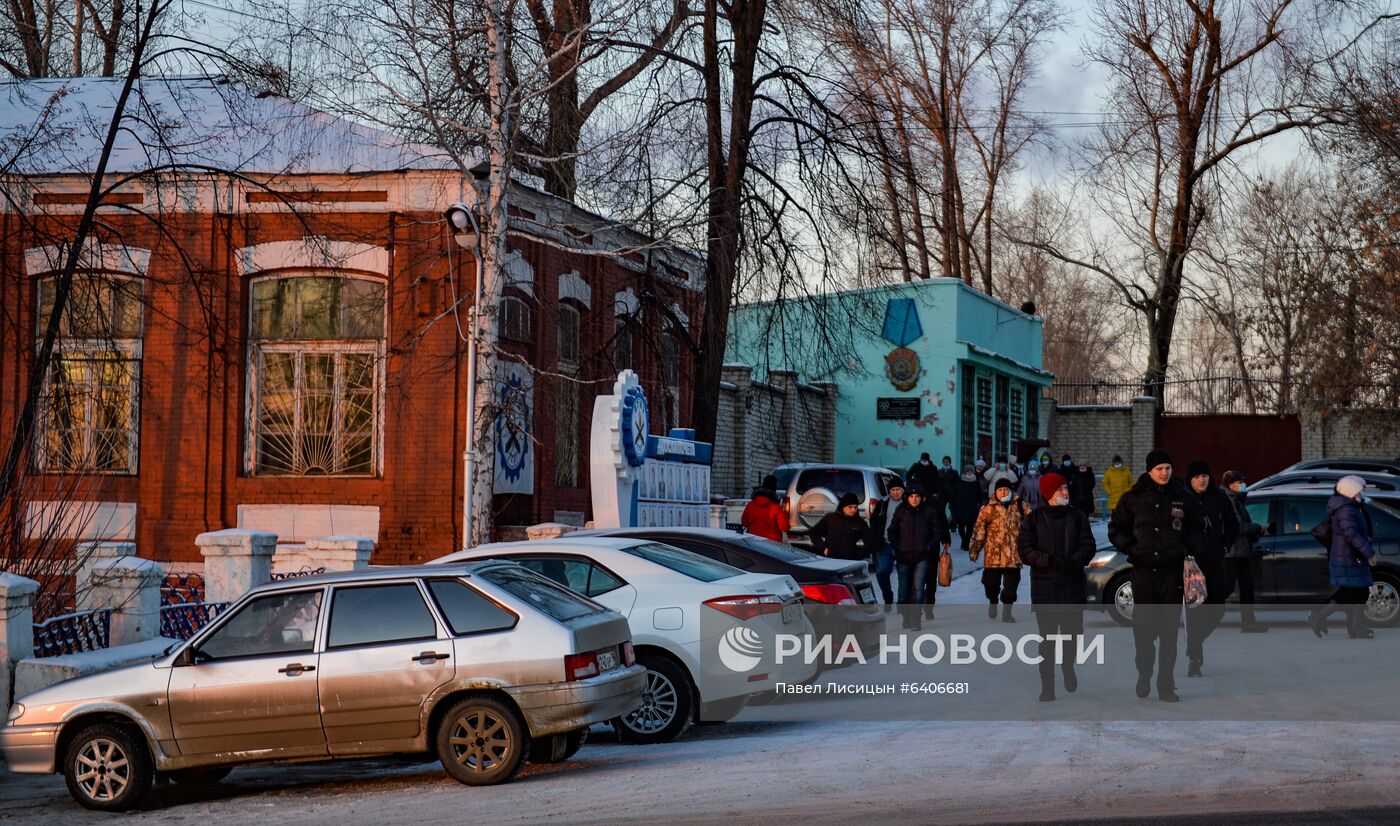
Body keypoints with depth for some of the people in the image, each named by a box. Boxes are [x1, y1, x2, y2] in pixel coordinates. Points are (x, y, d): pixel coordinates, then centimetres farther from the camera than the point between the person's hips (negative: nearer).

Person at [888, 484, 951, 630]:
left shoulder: (929, 512, 0)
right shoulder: (901, 511, 4)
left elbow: (938, 532, 5)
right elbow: (892, 532, 12)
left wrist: (928, 547, -5)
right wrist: (897, 547, 1)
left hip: (922, 557, -2)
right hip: (903, 557, 2)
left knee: (918, 589, -13)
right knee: (904, 589, 7)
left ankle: (915, 619, -11)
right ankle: (906, 617, 24)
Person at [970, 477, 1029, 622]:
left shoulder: (1020, 506, 4)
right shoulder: (988, 509, -1)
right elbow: (979, 530, 0)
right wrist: (974, 549, -3)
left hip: (1014, 555, 1)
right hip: (993, 554, -1)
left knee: (1011, 585, 2)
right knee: (991, 582, 7)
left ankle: (1007, 612, 14)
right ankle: (992, 603, 35)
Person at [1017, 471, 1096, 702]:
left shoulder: (1077, 516, 7)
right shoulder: (1034, 519, 2)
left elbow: (1088, 545, 2)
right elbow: (1025, 549, -3)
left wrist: (1074, 561, -18)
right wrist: (1049, 560, -18)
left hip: (1073, 584, 2)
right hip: (1044, 585, -2)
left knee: (1072, 631, 6)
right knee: (1047, 637, -5)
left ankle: (1068, 666, 36)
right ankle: (1047, 685, 0)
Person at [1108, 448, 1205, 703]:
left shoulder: (1184, 498, 6)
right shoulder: (1134, 498, 4)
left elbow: (1197, 529, 16)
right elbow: (1116, 530, 12)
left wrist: (1187, 549, -1)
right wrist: (1131, 549, -3)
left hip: (1173, 571, 0)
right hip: (1143, 570, 0)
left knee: (1169, 630, 1)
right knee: (1143, 625, -4)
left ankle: (1166, 685, 6)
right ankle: (1144, 673, 19)